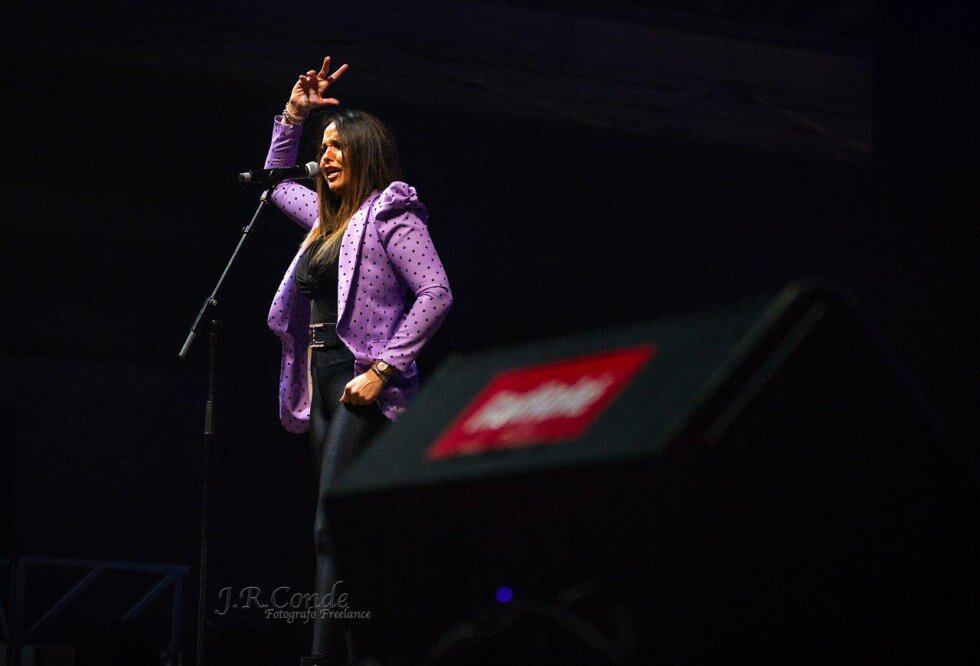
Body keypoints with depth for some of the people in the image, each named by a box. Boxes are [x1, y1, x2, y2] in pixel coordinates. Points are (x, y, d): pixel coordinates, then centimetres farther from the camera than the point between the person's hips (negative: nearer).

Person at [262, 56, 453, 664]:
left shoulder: (390, 215, -7)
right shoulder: (328, 217, 18)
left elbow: (436, 294, -18)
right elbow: (276, 182, 38)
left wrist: (382, 370, -21)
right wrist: (292, 115, 24)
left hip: (366, 389, -9)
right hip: (325, 385, 9)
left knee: (332, 529, -18)